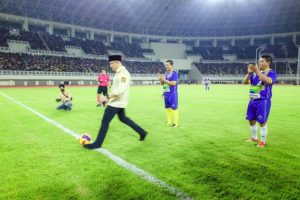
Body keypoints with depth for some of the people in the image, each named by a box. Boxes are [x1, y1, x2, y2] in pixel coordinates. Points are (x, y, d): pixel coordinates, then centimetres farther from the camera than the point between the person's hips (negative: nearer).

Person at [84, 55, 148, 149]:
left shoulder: (123, 73, -21)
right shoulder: (119, 73, 12)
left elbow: (120, 90, -32)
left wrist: (108, 97, -29)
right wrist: (110, 98, 21)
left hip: (117, 103, -11)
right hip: (118, 102, 11)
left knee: (105, 122, -4)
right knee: (123, 118, 23)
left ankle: (97, 143, 8)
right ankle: (142, 132, 31)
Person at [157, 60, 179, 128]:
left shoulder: (174, 73, -10)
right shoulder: (166, 73, 14)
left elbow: (174, 83, -23)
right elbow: (162, 83, 18)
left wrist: (164, 80, -22)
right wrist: (160, 79, -3)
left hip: (172, 94, -8)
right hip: (166, 94, 8)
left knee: (174, 108, -3)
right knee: (167, 108, 13)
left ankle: (176, 123, 5)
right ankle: (169, 122, 23)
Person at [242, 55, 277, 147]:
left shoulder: (271, 73, -7)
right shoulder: (255, 73, 12)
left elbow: (268, 81, -30)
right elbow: (245, 82, 5)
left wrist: (257, 71, -28)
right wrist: (249, 73, -11)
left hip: (263, 101, -6)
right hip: (252, 100, 7)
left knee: (262, 122, -3)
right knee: (251, 120, 13)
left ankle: (263, 141, 13)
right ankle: (254, 138, 32)